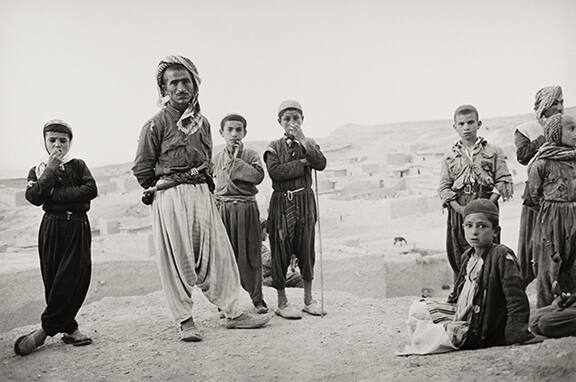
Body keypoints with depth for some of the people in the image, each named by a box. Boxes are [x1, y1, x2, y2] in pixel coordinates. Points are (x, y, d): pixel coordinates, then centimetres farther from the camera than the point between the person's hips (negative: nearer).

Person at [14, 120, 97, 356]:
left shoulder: (78, 166, 10)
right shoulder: (38, 171, 12)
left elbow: (91, 190, -9)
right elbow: (34, 198, -7)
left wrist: (56, 195, -10)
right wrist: (50, 171, -9)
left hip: (78, 226, 0)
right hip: (51, 228, 1)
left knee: (75, 277, -7)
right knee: (53, 280, -3)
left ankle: (46, 329, 6)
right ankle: (69, 328, 7)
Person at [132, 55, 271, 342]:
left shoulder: (203, 122, 12)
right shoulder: (156, 125, -5)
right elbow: (142, 169, -2)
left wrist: (203, 184, 14)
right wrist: (164, 185, 6)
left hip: (202, 195, 5)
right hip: (170, 199, -5)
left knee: (218, 254, 4)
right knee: (177, 260, 0)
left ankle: (232, 312, 13)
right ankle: (185, 321, 11)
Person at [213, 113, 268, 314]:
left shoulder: (251, 155, 1)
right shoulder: (217, 158, 10)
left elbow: (258, 176, -17)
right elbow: (213, 185, 17)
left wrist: (236, 160, -13)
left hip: (246, 208, -2)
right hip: (224, 209, 2)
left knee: (250, 254, 1)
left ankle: (257, 298, 12)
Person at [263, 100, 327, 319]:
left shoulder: (309, 144, 11)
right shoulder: (275, 147, 3)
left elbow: (321, 164, -9)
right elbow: (274, 171, -15)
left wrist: (303, 141, -14)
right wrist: (302, 163, -12)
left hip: (305, 201, 2)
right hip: (282, 202, -2)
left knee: (306, 249, 8)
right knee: (281, 252, 2)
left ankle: (308, 299, 22)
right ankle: (282, 302, 14)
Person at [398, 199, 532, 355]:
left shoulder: (502, 256, -19)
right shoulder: (468, 256, 7)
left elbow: (516, 298, -23)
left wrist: (517, 335, -26)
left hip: (476, 334, -8)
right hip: (460, 317, 8)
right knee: (418, 308, 8)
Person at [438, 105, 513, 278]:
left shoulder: (493, 152, 6)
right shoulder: (449, 156, 10)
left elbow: (504, 181, 0)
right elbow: (444, 187, 5)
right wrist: (459, 208, -10)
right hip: (458, 210, 2)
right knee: (459, 259, 3)